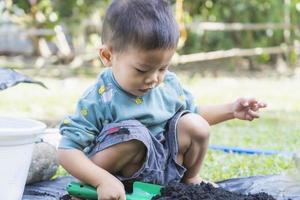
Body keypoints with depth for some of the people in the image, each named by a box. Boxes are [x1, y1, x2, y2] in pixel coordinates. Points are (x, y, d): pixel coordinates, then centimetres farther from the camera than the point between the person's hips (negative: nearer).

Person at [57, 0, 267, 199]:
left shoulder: (169, 84, -3)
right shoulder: (99, 101, -22)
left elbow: (193, 112, 18)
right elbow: (67, 151, -24)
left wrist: (231, 110, 3)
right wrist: (102, 180, -39)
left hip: (167, 165, 6)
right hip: (124, 178, -6)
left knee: (196, 125, -11)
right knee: (132, 134, -34)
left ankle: (190, 179, 15)